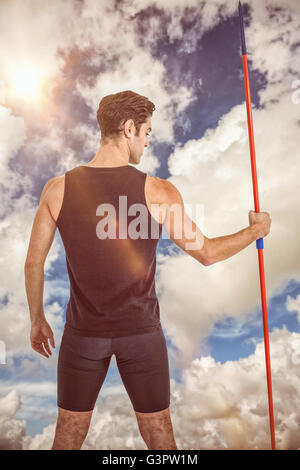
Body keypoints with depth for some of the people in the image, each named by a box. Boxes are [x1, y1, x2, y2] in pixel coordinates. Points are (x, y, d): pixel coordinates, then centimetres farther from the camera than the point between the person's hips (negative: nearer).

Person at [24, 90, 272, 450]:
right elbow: (206, 253, -7)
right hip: (142, 331, -1)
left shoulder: (58, 188, -8)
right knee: (158, 431, 20)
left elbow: (33, 262, -2)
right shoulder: (158, 192, -15)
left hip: (84, 332, 2)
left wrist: (37, 320, 13)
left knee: (69, 432, 22)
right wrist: (255, 230, 11)